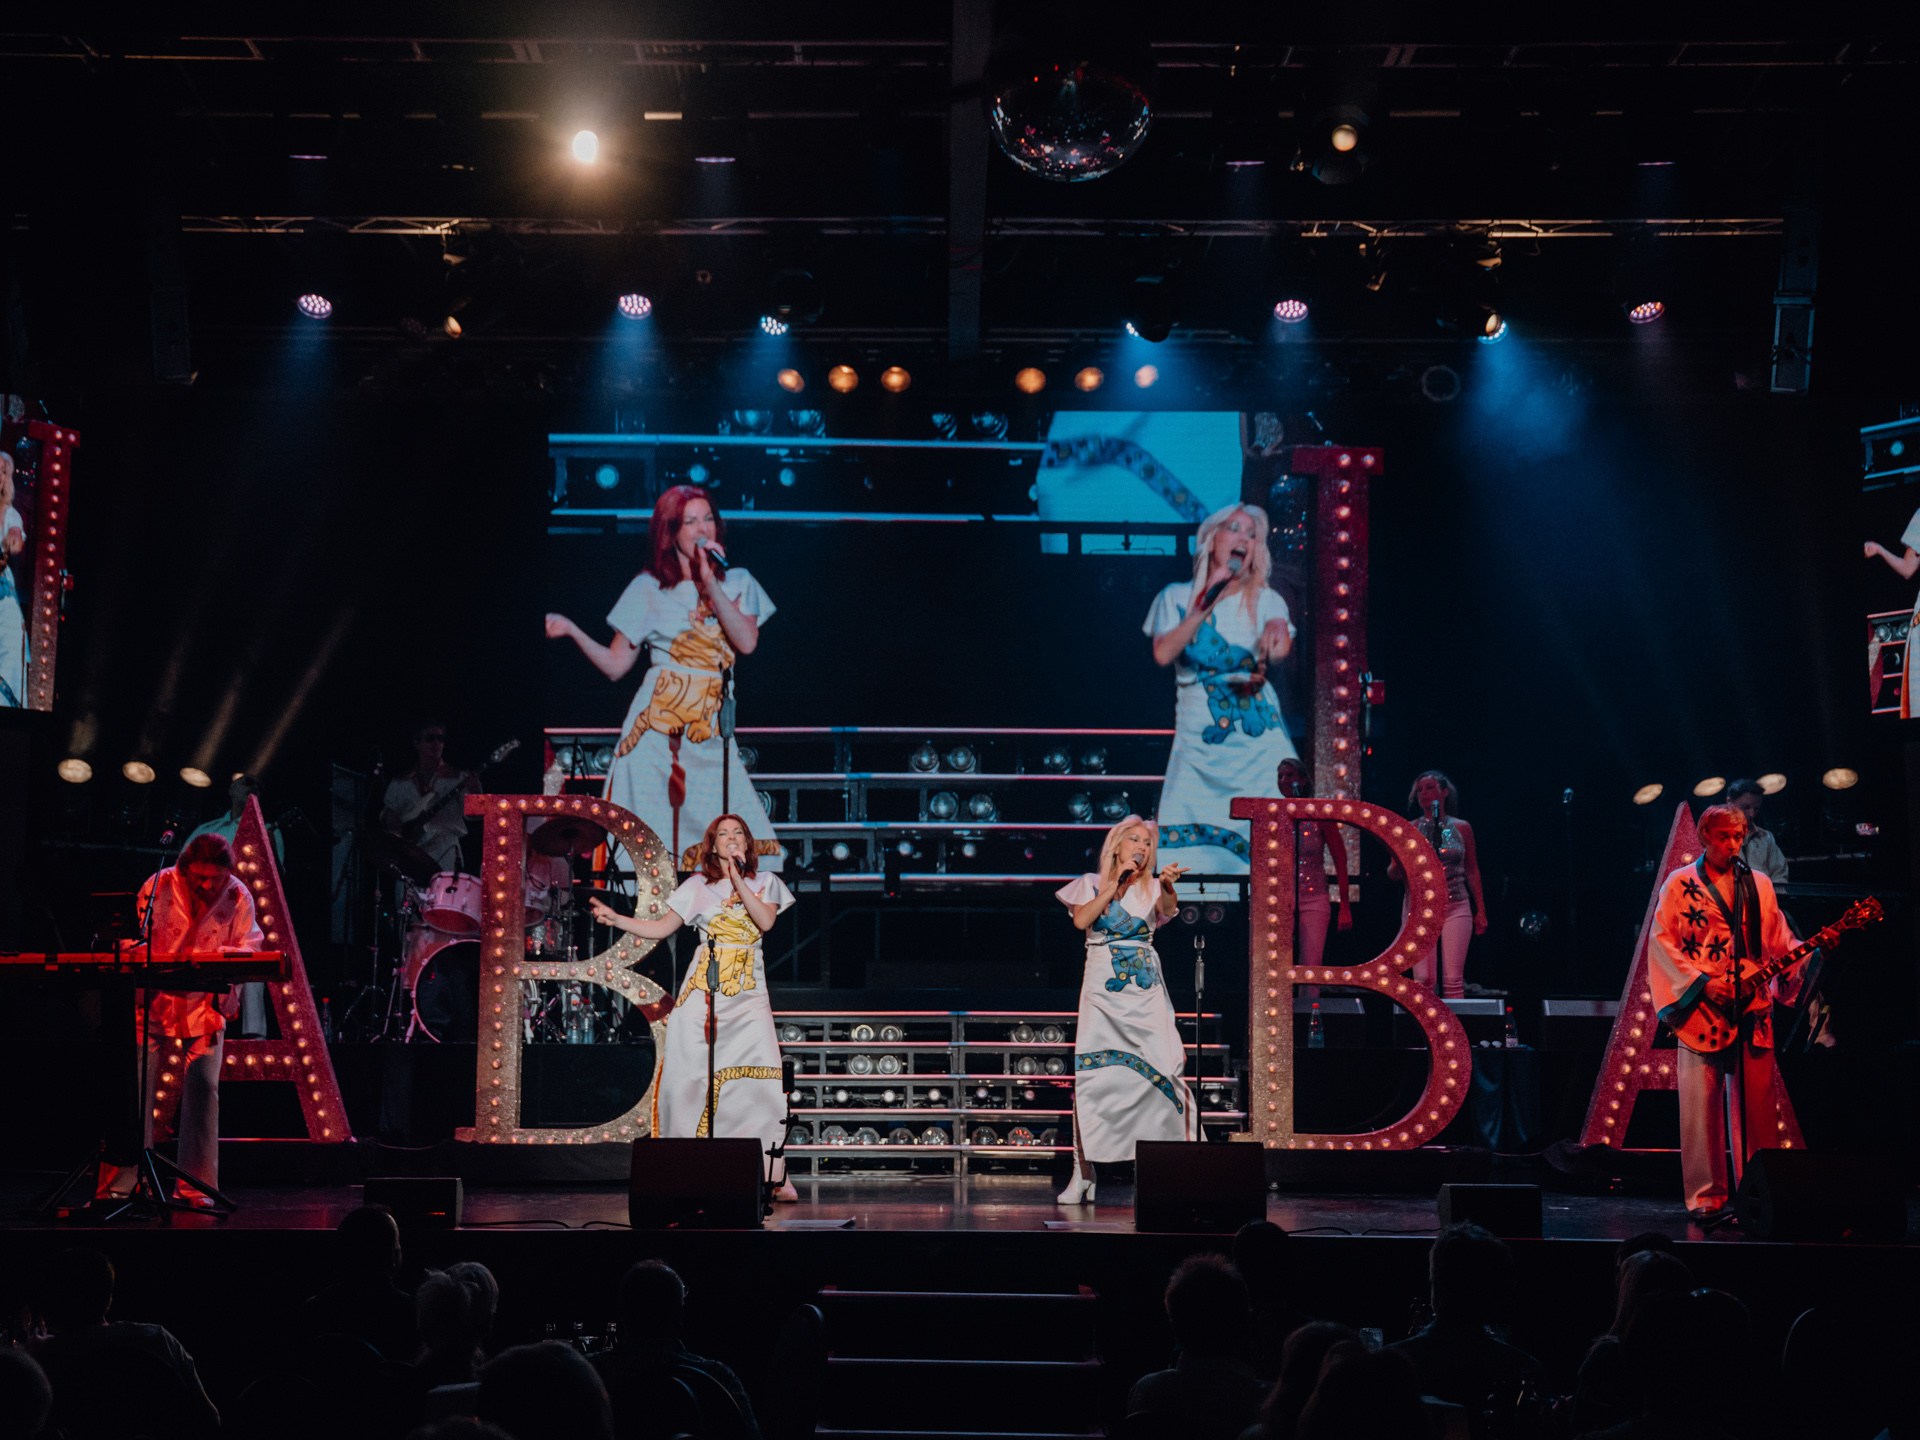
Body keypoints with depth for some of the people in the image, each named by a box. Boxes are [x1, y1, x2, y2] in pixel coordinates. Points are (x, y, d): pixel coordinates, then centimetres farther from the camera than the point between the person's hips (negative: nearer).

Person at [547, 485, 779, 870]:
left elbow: (748, 642, -6)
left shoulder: (737, 582, 11)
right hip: (657, 726, -1)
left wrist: (711, 584, -8)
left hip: (710, 731, 2)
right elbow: (615, 665, 6)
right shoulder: (649, 588, 8)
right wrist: (571, 630, -7)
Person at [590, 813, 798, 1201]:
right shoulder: (699, 885, 9)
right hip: (703, 992, 0)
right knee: (692, 1078, -5)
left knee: (761, 1079, -12)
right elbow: (661, 928, 10)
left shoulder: (765, 882, 10)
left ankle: (774, 1175, -8)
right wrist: (616, 919, -2)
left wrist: (738, 879, -10)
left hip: (749, 995, 0)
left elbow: (766, 921, -8)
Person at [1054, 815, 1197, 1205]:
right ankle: (1083, 1175, -4)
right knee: (1094, 1075, -7)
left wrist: (1167, 884, -34)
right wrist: (1116, 881, -9)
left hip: (1145, 989, 1)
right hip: (1102, 989, -1)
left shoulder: (1150, 887, 10)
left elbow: (1169, 908, -13)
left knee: (1164, 1071, -10)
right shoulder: (1092, 883, 9)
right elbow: (1081, 919, -9)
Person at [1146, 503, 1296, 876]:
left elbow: (1281, 648, -10)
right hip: (1198, 742, -1)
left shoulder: (1266, 600, 11)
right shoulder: (1177, 597, 9)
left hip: (1259, 738, 1)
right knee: (1186, 845, -11)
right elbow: (1163, 653, -7)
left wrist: (1276, 636, -35)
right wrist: (1205, 605, -10)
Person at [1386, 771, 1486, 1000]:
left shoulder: (1461, 828, 7)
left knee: (1453, 979, -6)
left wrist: (1481, 911, 9)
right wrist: (1397, 864, -18)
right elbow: (1395, 873, 6)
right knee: (1423, 979, -7)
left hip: (1456, 906, 0)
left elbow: (1472, 872, 12)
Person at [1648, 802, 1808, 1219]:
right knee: (1702, 1103, -5)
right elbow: (1661, 940, -2)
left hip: (1753, 1009, 3)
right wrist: (1700, 982, -12)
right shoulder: (1680, 884, 4)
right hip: (1700, 1012, -3)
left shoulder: (1758, 884, 15)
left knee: (1756, 1104, 1)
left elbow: (1778, 941, 12)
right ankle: (1707, 1196, 0)